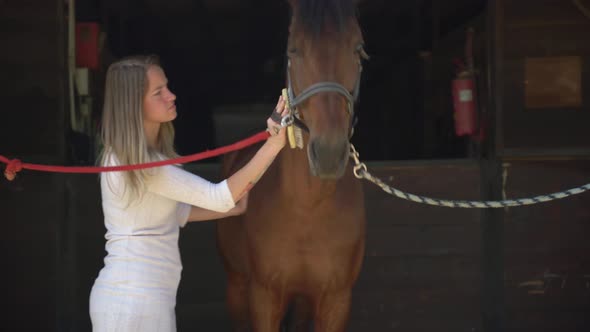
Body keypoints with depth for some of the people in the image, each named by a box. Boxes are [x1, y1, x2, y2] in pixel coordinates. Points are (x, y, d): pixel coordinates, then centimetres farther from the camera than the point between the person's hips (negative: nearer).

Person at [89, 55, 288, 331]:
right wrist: (274, 144, -31)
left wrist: (233, 207, 16)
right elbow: (216, 196, -25)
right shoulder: (137, 162, -20)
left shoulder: (148, 154, 11)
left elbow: (176, 212, 22)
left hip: (146, 298, 10)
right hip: (132, 301, -10)